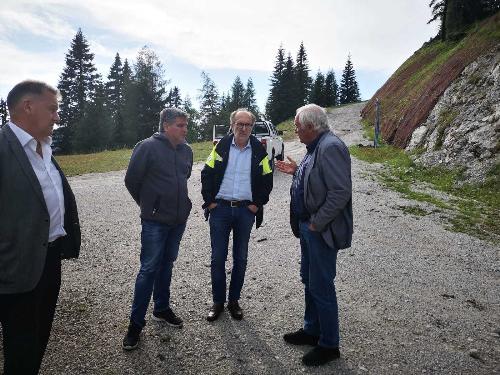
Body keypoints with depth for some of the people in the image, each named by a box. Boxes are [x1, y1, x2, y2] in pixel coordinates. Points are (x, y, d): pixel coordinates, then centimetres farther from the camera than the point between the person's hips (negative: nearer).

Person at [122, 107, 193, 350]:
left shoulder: (186, 150, 4)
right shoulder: (148, 147, -14)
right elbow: (131, 180, -7)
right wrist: (148, 205, 5)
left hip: (179, 219, 6)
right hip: (155, 221, -6)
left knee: (167, 264, 18)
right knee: (149, 269, 0)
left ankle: (162, 308, 35)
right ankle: (136, 322, 15)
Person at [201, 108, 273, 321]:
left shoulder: (259, 151, 2)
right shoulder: (221, 147, 1)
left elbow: (267, 180, 6)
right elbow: (207, 174, 4)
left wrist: (257, 204, -1)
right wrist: (209, 201, -3)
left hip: (246, 210, 1)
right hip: (220, 209, 0)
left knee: (240, 258, 9)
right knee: (218, 258, 4)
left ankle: (234, 300, 26)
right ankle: (218, 301, 20)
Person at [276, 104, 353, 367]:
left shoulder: (331, 147, -20)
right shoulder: (316, 147, 12)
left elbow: (340, 192, -26)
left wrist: (316, 224, -21)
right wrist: (296, 171, 8)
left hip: (322, 231, -10)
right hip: (308, 227, 10)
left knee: (321, 287, 2)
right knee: (309, 280, 20)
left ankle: (329, 345, 21)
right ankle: (312, 330, 38)